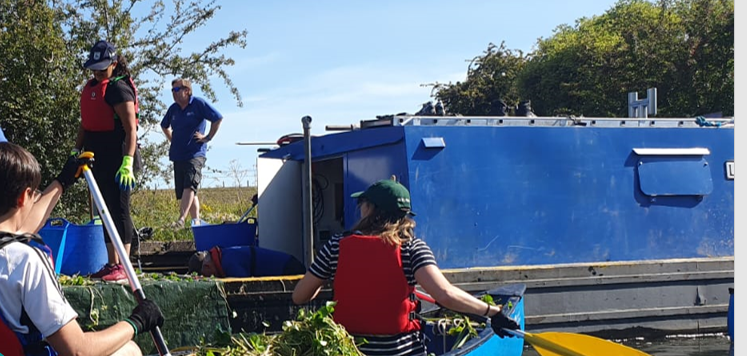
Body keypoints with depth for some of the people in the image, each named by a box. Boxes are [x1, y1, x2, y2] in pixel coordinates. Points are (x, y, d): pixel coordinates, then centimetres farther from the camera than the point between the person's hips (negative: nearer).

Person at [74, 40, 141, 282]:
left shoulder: (119, 88, -12)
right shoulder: (90, 88, 14)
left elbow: (131, 129, -20)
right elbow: (85, 123, 22)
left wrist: (128, 161, -28)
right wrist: (77, 149, 15)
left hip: (116, 158, -9)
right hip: (97, 156, 9)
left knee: (119, 210, -6)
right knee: (105, 210, 12)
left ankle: (123, 268, -3)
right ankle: (111, 264, 19)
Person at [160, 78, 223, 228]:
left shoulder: (198, 103, -4)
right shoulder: (173, 108, 14)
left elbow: (218, 118, -6)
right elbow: (164, 126, 32)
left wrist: (208, 137, -6)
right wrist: (172, 139, 18)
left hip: (195, 154, -7)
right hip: (178, 155, 7)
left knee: (189, 186, -22)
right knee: (186, 190, 7)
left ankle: (181, 220, -31)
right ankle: (196, 221, 11)